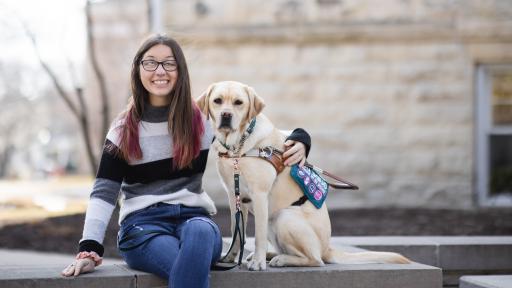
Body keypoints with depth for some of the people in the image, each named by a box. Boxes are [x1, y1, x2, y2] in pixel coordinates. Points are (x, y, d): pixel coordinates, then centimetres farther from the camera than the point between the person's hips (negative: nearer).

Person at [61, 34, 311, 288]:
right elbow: (104, 192, 3)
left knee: (199, 231, -38)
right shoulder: (124, 129, 9)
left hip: (194, 217, 1)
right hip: (143, 223, -1)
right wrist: (89, 248, -12)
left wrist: (297, 140, -9)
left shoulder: (202, 120, 10)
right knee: (189, 268, -35)